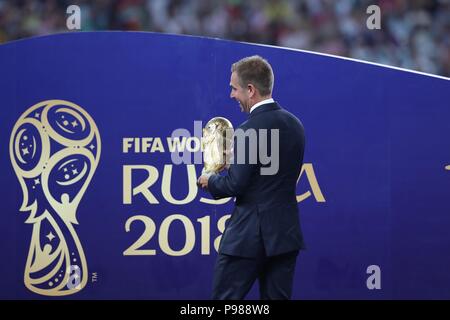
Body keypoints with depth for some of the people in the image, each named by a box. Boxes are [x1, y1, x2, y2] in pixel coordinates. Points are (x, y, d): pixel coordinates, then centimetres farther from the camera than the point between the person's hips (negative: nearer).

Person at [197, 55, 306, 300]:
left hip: (250, 234, -7)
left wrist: (210, 182, 4)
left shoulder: (249, 131, -17)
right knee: (277, 297, 9)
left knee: (225, 298, 1)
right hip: (286, 233, 7)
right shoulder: (294, 124, 8)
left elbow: (235, 185, -17)